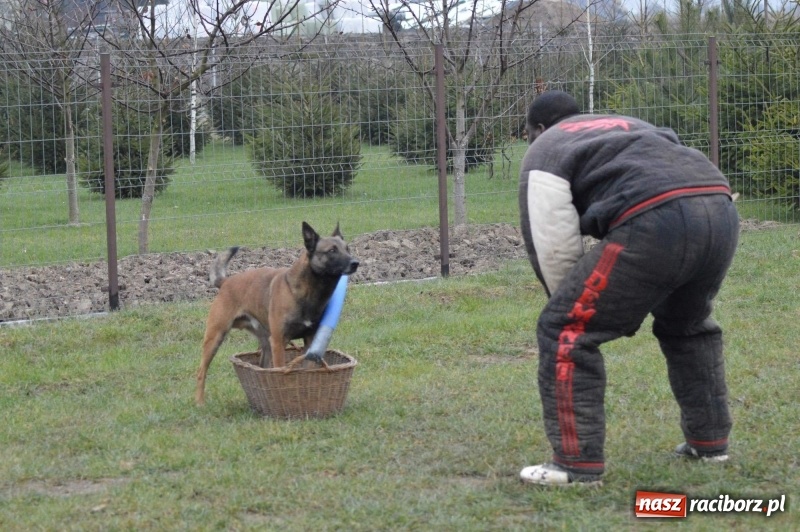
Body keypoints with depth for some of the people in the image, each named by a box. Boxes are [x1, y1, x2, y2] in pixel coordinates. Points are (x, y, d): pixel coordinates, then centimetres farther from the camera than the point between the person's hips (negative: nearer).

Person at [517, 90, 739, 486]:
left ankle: (577, 464, 2)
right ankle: (709, 440, 37)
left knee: (565, 331, 3)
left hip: (655, 224, -7)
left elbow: (552, 247, 10)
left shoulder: (545, 152, 20)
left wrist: (573, 303, 26)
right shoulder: (629, 127, 40)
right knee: (687, 325, 33)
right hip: (720, 209, 8)